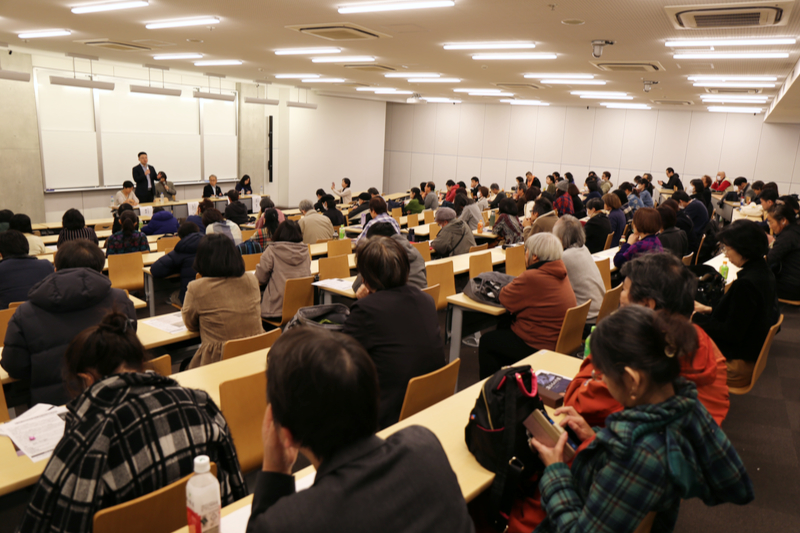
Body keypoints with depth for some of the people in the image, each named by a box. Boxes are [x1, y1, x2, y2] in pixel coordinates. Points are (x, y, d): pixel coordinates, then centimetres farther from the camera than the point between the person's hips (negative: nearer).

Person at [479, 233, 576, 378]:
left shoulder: (532, 278, -26)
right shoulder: (561, 274, 2)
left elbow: (504, 298, -13)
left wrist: (514, 285, 5)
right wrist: (517, 284, 1)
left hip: (539, 346, -9)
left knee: (486, 341, 7)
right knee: (503, 326, 25)